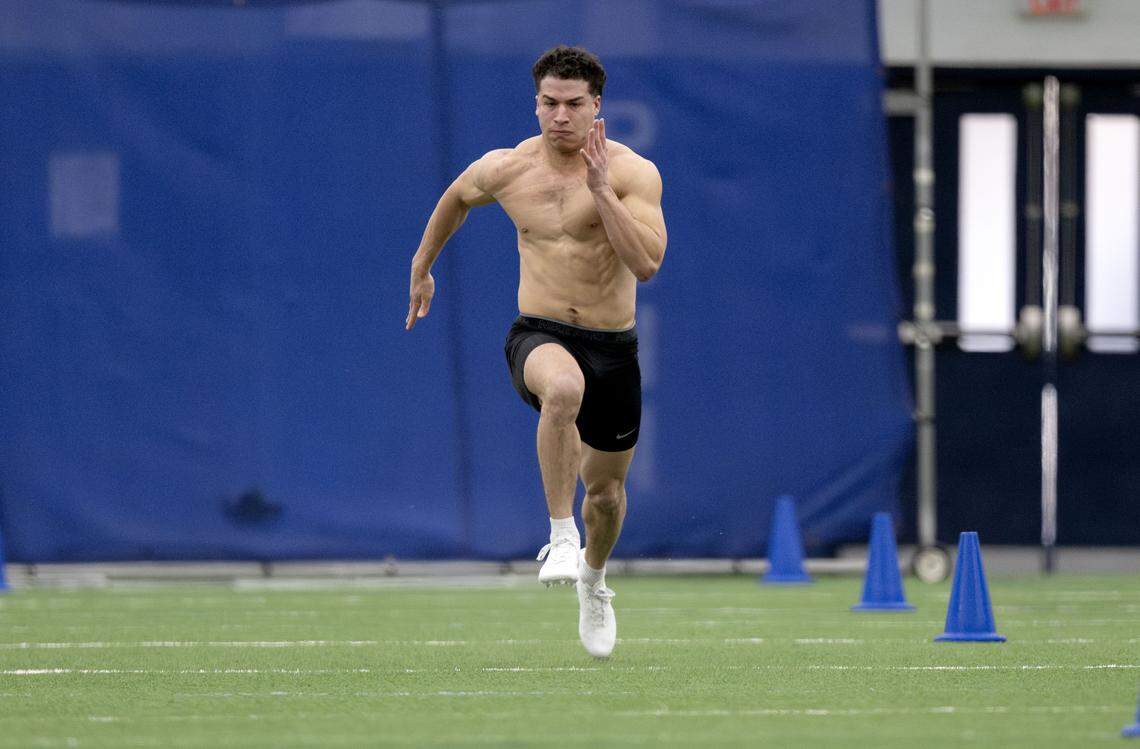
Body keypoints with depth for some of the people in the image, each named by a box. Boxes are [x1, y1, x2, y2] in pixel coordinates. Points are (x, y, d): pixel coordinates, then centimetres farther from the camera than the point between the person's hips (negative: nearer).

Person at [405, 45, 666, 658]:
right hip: (538, 337, -1)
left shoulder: (632, 172, -9)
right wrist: (422, 267, 30)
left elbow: (646, 264, -21)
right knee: (562, 387, -39)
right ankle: (561, 539, -34)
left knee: (606, 489, 15)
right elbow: (457, 196, 22)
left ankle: (592, 579, 49)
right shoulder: (505, 170, -2)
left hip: (613, 348, 1)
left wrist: (601, 190, -27)